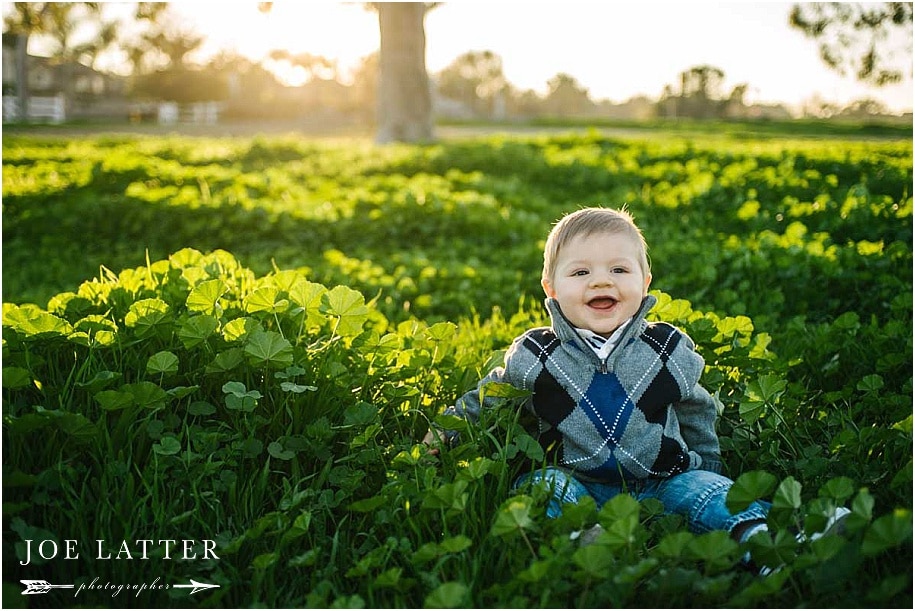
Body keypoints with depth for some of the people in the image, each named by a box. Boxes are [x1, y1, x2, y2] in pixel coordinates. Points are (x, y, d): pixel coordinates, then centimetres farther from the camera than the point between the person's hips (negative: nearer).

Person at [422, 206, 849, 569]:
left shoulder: (669, 350, 1)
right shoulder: (534, 356, -2)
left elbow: (696, 414, 16)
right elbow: (488, 398, 17)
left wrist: (708, 474, 18)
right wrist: (447, 430, 10)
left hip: (663, 481, 1)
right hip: (578, 482, 0)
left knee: (702, 487, -25)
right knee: (543, 483, -28)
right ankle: (579, 535, -52)